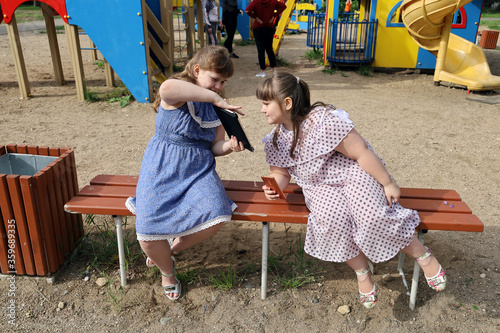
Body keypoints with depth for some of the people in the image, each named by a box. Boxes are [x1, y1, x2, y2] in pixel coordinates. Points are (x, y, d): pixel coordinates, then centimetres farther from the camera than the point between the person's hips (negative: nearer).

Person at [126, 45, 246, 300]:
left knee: (215, 217, -25)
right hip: (163, 170, -4)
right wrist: (216, 99, -33)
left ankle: (173, 248, 8)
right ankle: (167, 272, 20)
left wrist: (229, 145, -12)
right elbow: (168, 88, -38)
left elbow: (215, 146, 12)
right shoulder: (178, 92, -10)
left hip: (198, 170, 5)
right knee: (148, 235, -18)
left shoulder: (215, 106, 12)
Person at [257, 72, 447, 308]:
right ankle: (362, 273, -5)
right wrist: (273, 186, -16)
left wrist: (387, 184, -13)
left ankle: (423, 255, -1)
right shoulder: (275, 140, -3)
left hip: (354, 173, -4)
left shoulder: (323, 121, -23)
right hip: (320, 187, 4)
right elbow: (280, 173, 9)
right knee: (333, 219, -29)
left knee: (372, 217, -28)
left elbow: (362, 152, -19)